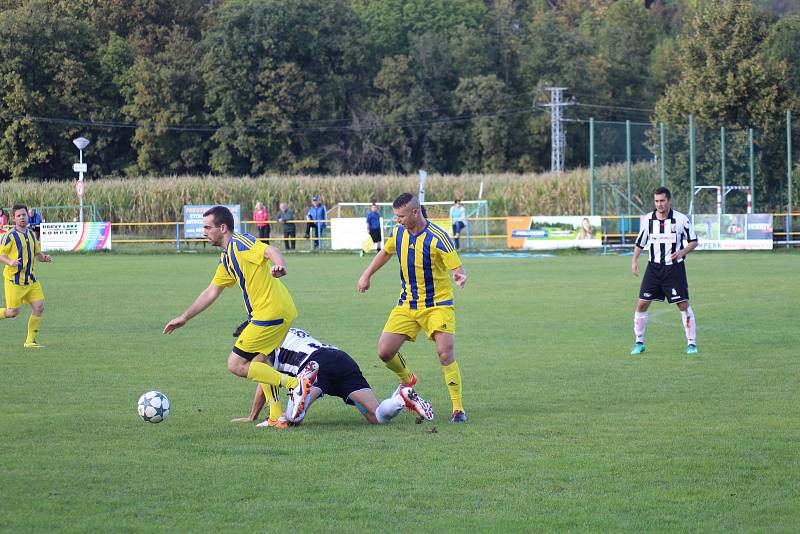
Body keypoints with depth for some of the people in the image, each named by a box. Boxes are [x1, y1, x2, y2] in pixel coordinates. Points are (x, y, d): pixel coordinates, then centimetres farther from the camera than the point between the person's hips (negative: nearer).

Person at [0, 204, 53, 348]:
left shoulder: (31, 234, 12)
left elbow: (37, 253, 20)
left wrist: (45, 258, -2)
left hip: (30, 279, 6)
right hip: (14, 279, -6)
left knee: (39, 307, -4)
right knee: (13, 312, -7)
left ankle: (30, 341, 6)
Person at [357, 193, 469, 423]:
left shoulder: (438, 238, -20)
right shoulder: (399, 233, 0)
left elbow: (457, 267, -20)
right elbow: (385, 252, 21)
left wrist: (460, 276, -43)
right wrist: (367, 275, 19)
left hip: (438, 305, -6)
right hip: (406, 306, 6)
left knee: (445, 353, -19)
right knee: (385, 351, -3)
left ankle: (458, 408, -9)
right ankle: (407, 380, 30)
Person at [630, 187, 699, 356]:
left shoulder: (681, 219, -7)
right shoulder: (648, 220, 3)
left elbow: (694, 241, 0)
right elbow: (640, 243, 13)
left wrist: (682, 252, -18)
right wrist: (634, 260, 0)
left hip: (675, 267, -3)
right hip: (654, 267, 3)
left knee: (683, 304, -6)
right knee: (642, 304, -1)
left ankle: (691, 343, 4)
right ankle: (639, 342, 11)